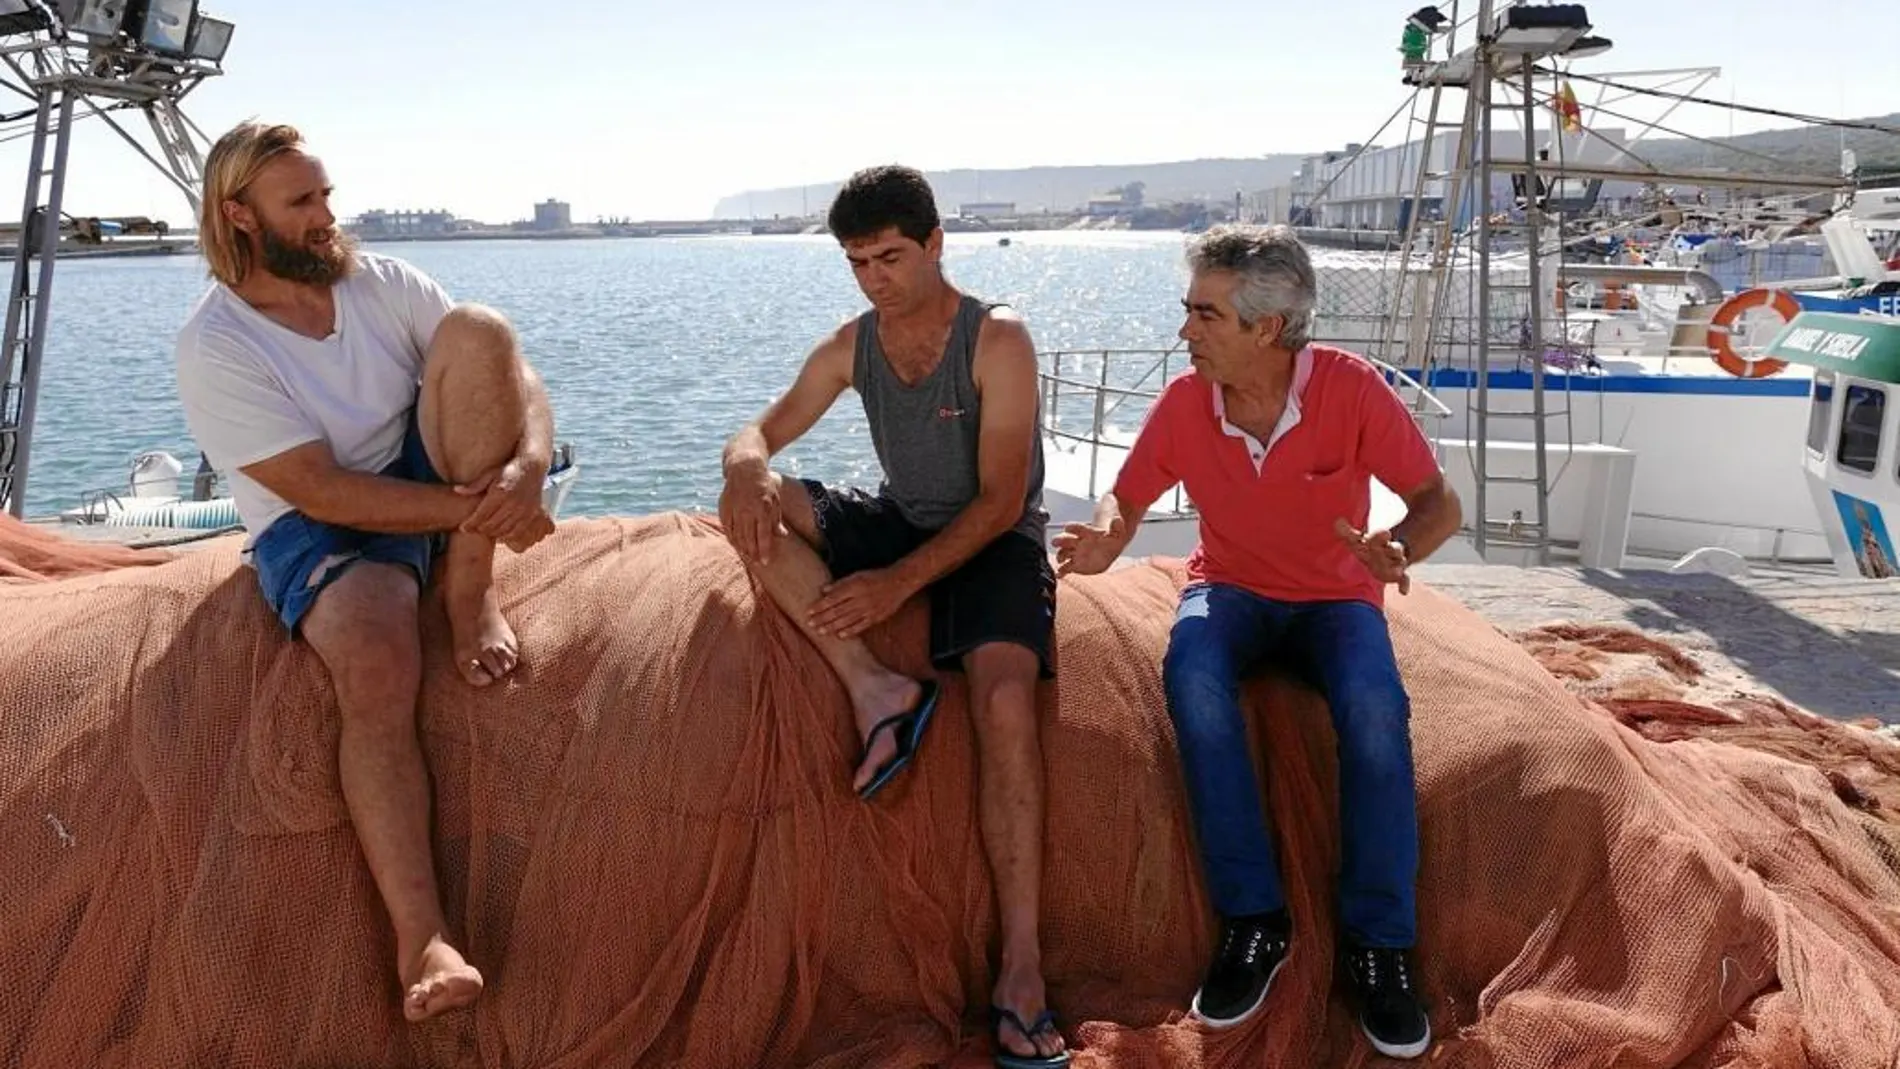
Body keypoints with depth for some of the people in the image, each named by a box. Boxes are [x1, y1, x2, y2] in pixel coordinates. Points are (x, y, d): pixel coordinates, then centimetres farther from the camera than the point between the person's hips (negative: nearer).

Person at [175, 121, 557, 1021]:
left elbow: (511, 372, -9)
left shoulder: (378, 281, -2)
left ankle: (468, 591, -16)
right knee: (375, 671, -37)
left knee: (480, 332, -20)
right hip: (317, 526, -5)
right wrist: (471, 510, -27)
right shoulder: (215, 347, -16)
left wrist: (528, 467, -30)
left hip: (431, 476, 5)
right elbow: (326, 494, -22)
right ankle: (423, 940, -39)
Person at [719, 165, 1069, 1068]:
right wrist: (746, 468, -24)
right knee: (752, 503, -17)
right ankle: (874, 689, -25)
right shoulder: (852, 345, 1)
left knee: (1004, 696, -33)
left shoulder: (998, 342, -15)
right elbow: (760, 433, 2)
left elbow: (1000, 503, -19)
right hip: (901, 522, 5)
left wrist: (898, 582, -29)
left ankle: (1021, 965, -30)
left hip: (993, 542, -5)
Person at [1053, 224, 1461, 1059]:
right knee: (1192, 677, -34)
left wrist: (1399, 549, -37)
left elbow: (1438, 502, -13)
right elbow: (1125, 499, 1)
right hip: (1230, 588, 1)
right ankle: (1254, 919, -22)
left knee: (1375, 707, -34)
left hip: (1335, 595, -1)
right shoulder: (1183, 402, -11)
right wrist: (1106, 538, -24)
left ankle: (1378, 942, -16)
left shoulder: (1352, 389, -18)